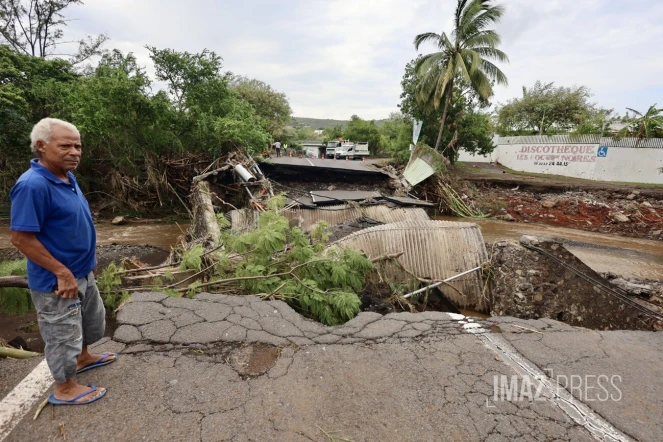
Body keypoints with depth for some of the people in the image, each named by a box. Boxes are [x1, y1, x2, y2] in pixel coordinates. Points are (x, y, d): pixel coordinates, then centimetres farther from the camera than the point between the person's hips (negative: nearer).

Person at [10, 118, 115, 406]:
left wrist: (83, 265, 18)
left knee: (92, 318, 26)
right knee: (63, 334, 9)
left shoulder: (67, 177, 2)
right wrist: (62, 272, -22)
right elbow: (21, 238, -25)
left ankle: (83, 358, 50)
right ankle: (65, 389, 30)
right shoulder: (33, 185, -26)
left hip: (82, 272, 9)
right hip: (56, 280, -9)